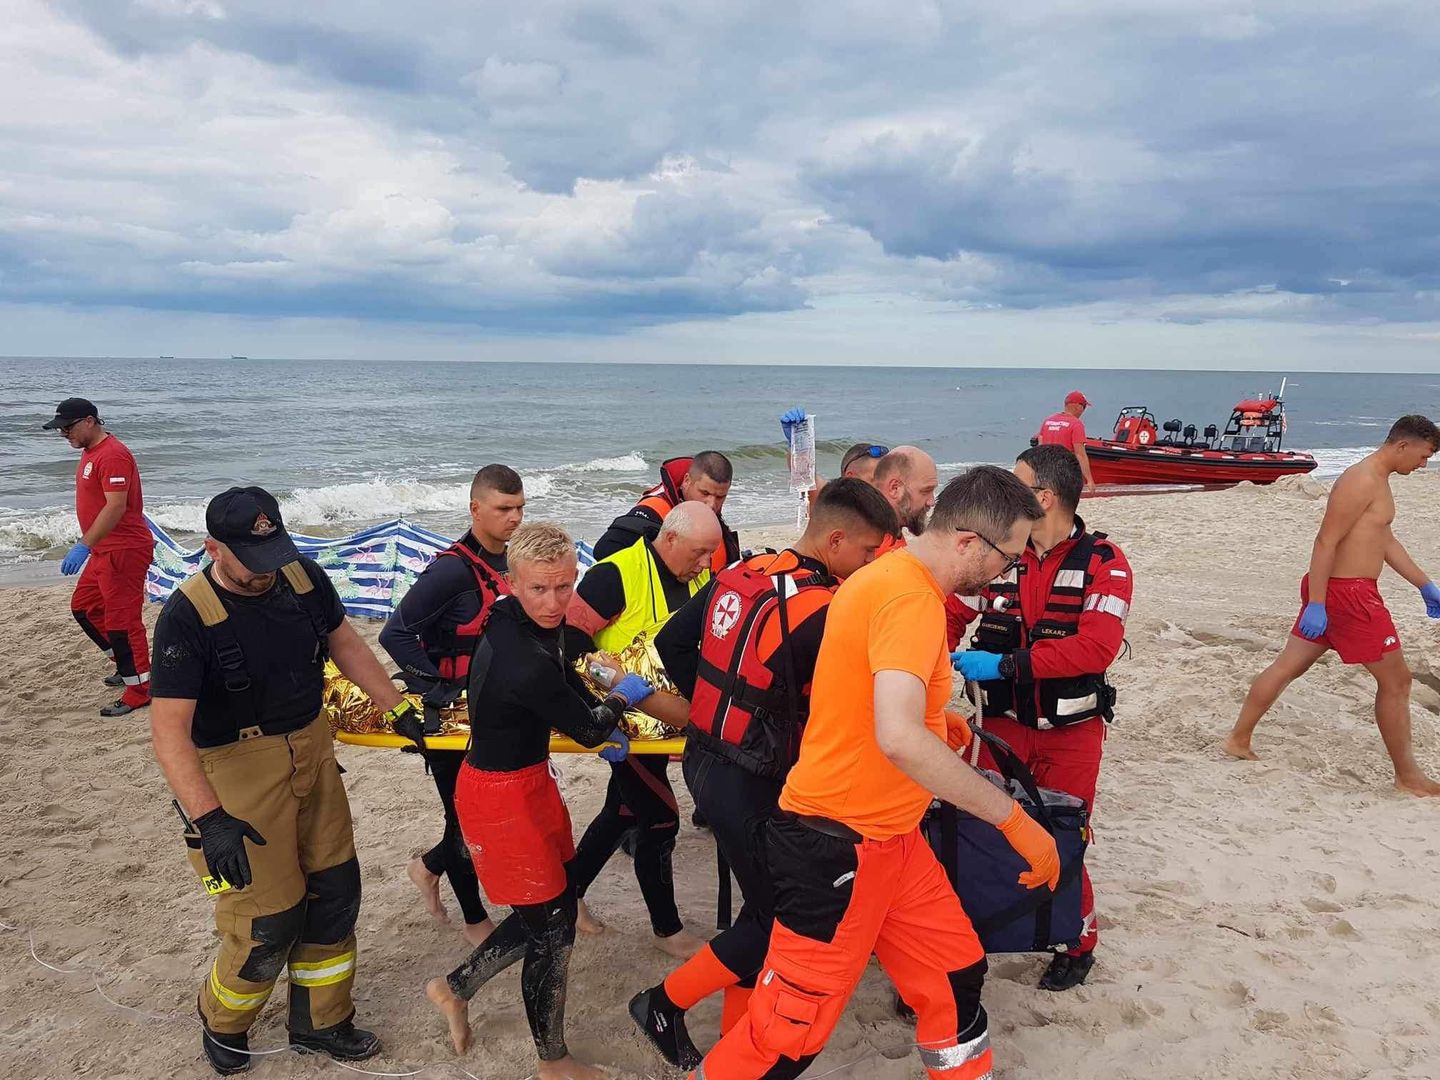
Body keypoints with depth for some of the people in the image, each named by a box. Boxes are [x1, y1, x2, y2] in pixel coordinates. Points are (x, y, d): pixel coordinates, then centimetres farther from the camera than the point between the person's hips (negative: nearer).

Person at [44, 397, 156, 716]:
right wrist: (87, 544, 21)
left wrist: (84, 545, -30)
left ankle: (139, 691, 3)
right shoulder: (90, 452, 13)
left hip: (124, 550, -11)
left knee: (121, 619, -6)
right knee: (83, 607, 20)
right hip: (104, 550, 11)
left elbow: (116, 506, -28)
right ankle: (127, 663, 32)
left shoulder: (113, 455, -19)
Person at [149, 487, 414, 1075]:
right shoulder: (187, 617, -22)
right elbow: (168, 731, -27)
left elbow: (345, 644, 10)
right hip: (240, 772, -6)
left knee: (334, 890, 14)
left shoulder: (305, 578, -6)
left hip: (312, 750, 6)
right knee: (269, 921, 0)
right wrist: (210, 820, -36)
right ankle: (222, 1024, 33)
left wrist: (401, 710, 9)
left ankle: (320, 1022, 36)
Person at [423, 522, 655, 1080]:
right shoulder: (523, 665, -33)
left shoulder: (529, 621, -6)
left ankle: (454, 988, 38)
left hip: (529, 781, 9)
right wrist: (622, 696, 1)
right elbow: (588, 729, -17)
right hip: (503, 797, -9)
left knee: (558, 904, 19)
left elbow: (564, 674, 17)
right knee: (552, 927, 6)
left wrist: (603, 721, 13)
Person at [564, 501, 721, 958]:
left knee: (623, 812, 19)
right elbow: (571, 637, -22)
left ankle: (570, 892, 38)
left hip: (664, 719, 8)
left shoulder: (700, 580, 0)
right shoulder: (616, 574, -22)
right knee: (661, 819, -2)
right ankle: (667, 929, 17)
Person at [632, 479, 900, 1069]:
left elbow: (672, 642, 8)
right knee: (779, 919, 9)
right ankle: (664, 1003, 19)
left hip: (706, 760, 9)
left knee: (763, 903, 23)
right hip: (754, 784, -9)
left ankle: (739, 1035, 38)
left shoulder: (742, 572, 1)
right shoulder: (820, 611, -24)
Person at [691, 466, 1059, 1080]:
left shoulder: (892, 577, 6)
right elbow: (900, 739, -37)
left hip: (887, 838, 10)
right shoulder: (911, 597, -24)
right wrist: (1013, 817, -29)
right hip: (839, 849, -10)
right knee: (793, 1027, 4)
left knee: (956, 972, 19)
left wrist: (942, 718, 27)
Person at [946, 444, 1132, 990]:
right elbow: (950, 613, 3)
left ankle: (1078, 942, 31)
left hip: (1072, 729, -2)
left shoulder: (1103, 561, -12)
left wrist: (1006, 665, -26)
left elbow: (1097, 646, -24)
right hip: (1004, 721, 3)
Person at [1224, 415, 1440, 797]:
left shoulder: (1377, 481, 16)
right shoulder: (1362, 481, -17)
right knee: (1396, 679, 1)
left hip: (1333, 592, 10)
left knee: (1288, 666, 12)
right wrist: (1316, 604, -25)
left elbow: (1387, 541, 25)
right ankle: (1408, 776, 12)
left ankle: (1238, 740, 18)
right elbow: (1326, 542, -22)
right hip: (1347, 593, -10)